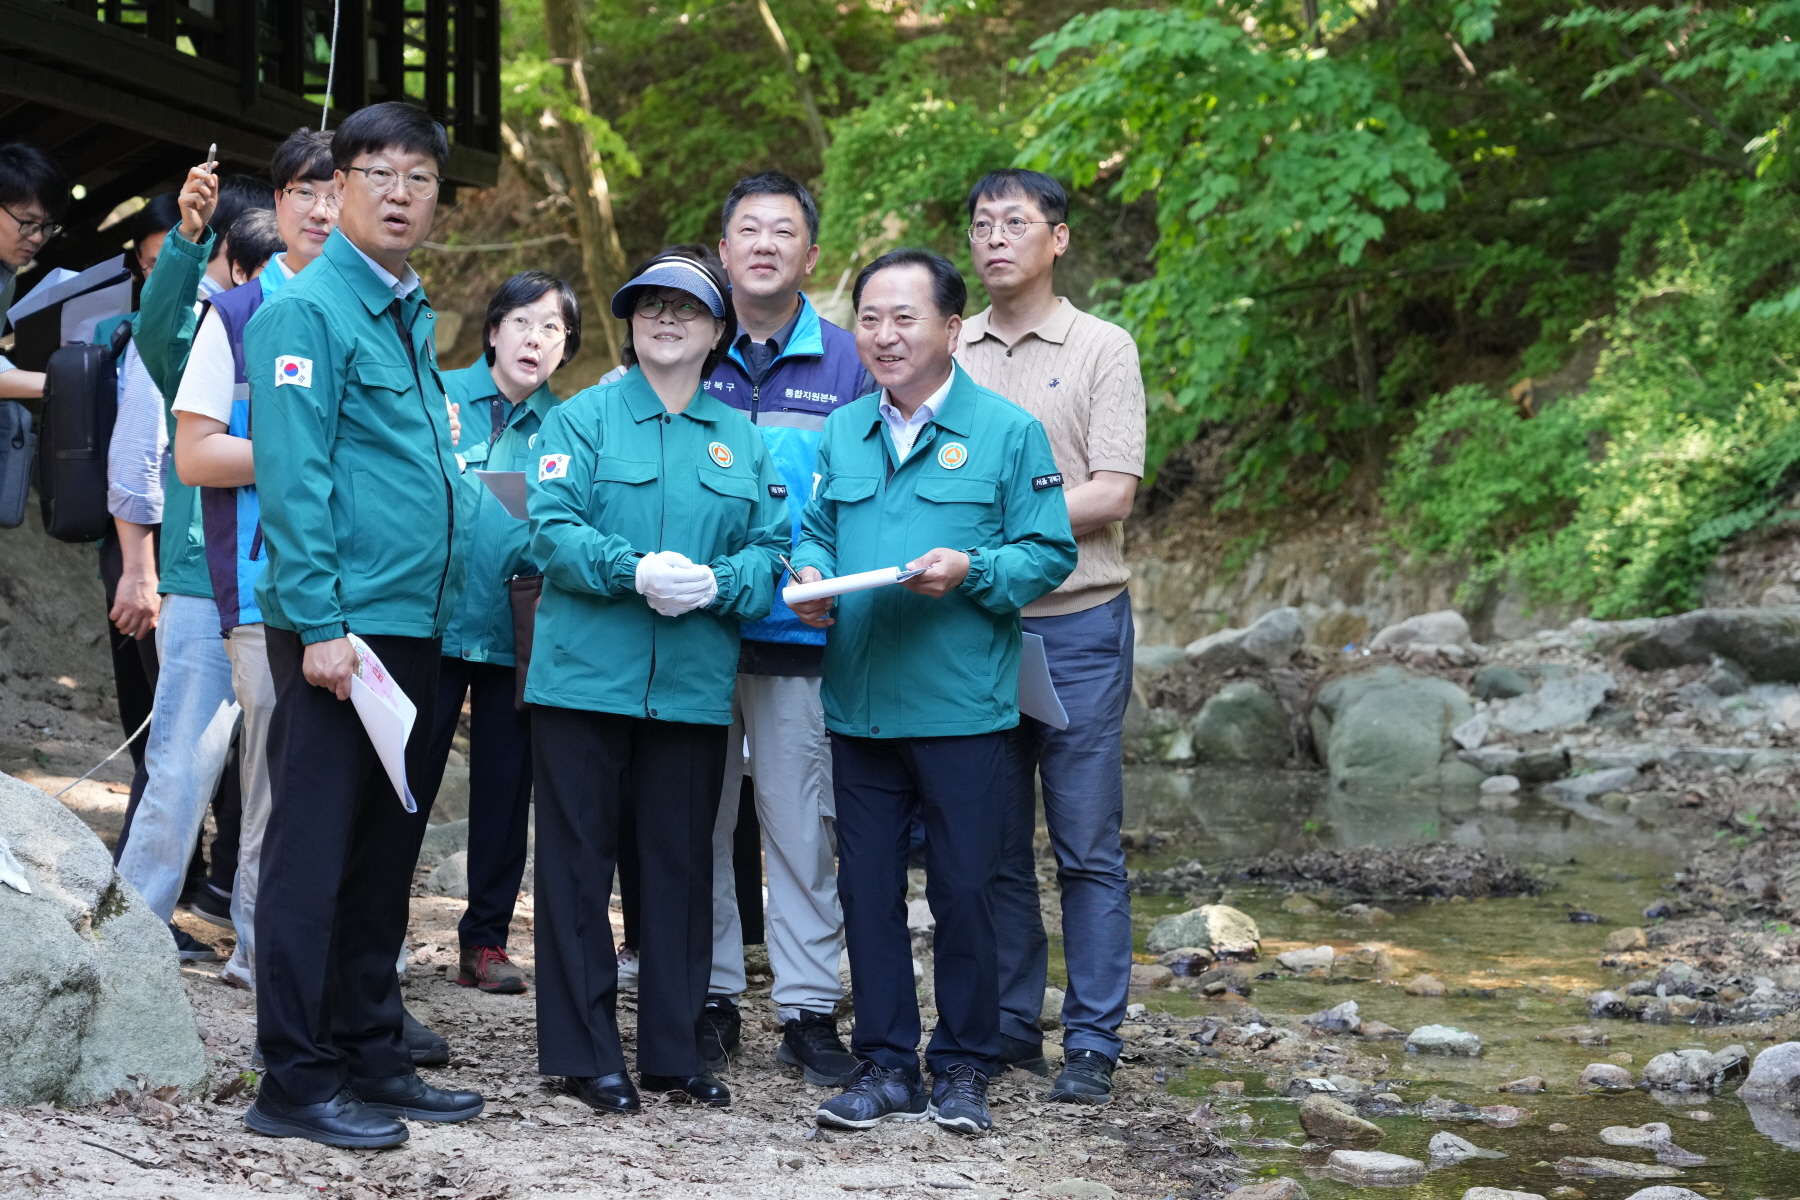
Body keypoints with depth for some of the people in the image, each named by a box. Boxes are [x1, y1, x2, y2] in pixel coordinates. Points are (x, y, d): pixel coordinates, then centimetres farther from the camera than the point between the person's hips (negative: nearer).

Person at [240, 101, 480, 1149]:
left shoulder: (412, 316, 17)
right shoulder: (307, 310, -8)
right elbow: (292, 476, -15)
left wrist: (436, 608, 14)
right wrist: (321, 623, -20)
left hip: (413, 628, 8)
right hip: (339, 629, -8)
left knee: (385, 854, 13)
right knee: (313, 854, -4)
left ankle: (372, 1057, 21)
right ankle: (297, 1082, 1)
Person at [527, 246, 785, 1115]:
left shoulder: (742, 440, 13)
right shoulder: (581, 419, 3)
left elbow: (770, 547, 6)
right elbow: (552, 528, -8)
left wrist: (715, 582, -14)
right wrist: (634, 571, -22)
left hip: (694, 683, 3)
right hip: (584, 675, -3)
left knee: (681, 863, 8)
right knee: (578, 863, 1)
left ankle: (675, 1049, 17)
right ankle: (583, 1052, 8)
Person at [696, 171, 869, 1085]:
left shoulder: (845, 364, 5)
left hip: (802, 630, -1)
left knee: (803, 821, 1)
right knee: (698, 819, 6)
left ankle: (809, 1008, 9)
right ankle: (709, 998, 17)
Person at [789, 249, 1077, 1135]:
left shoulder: (1007, 431, -2)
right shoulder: (841, 434, 12)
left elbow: (1050, 552, -4)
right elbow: (814, 530, 20)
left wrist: (970, 570, -20)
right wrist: (809, 574, -2)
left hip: (963, 707, -4)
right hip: (859, 706, 4)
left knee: (963, 892, 3)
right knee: (867, 889, 7)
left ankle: (963, 1067, 16)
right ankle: (886, 1065, 18)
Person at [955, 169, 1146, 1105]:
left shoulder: (1103, 350, 1)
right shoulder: (947, 354, 11)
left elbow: (1113, 493, -8)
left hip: (1075, 623, -3)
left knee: (1087, 846, -1)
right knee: (993, 843, 8)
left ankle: (1092, 1045, 5)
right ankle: (1007, 1028, 17)